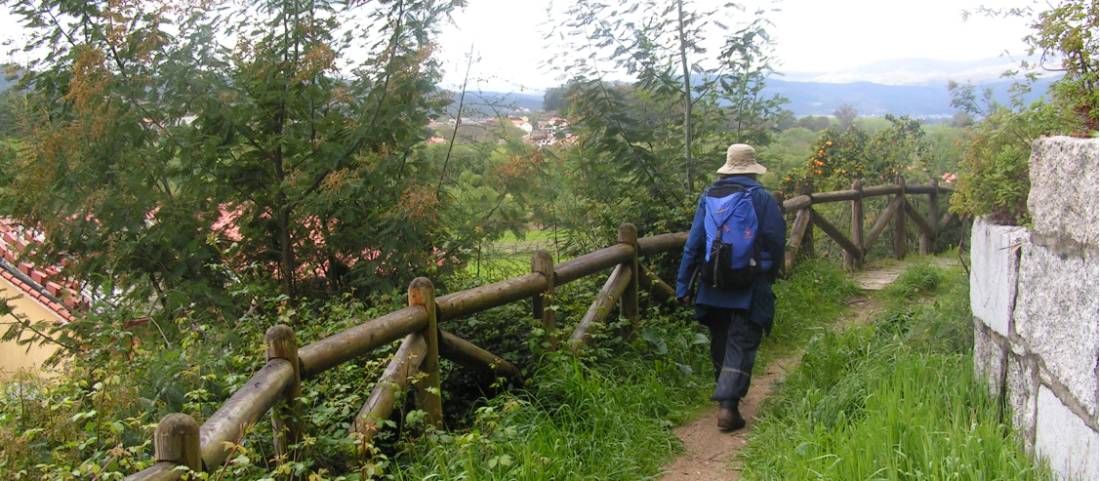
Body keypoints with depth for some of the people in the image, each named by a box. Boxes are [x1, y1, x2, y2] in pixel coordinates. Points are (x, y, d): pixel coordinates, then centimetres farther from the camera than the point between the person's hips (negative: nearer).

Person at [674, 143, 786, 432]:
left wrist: (684, 284, 5)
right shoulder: (762, 199, -6)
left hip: (713, 288, 3)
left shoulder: (708, 197, 2)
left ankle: (725, 391, 34)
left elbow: (693, 243, 1)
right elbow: (777, 243, -3)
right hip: (750, 288, -3)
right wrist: (770, 276, 14)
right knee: (741, 344, -2)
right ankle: (728, 404, -14)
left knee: (720, 341, 19)